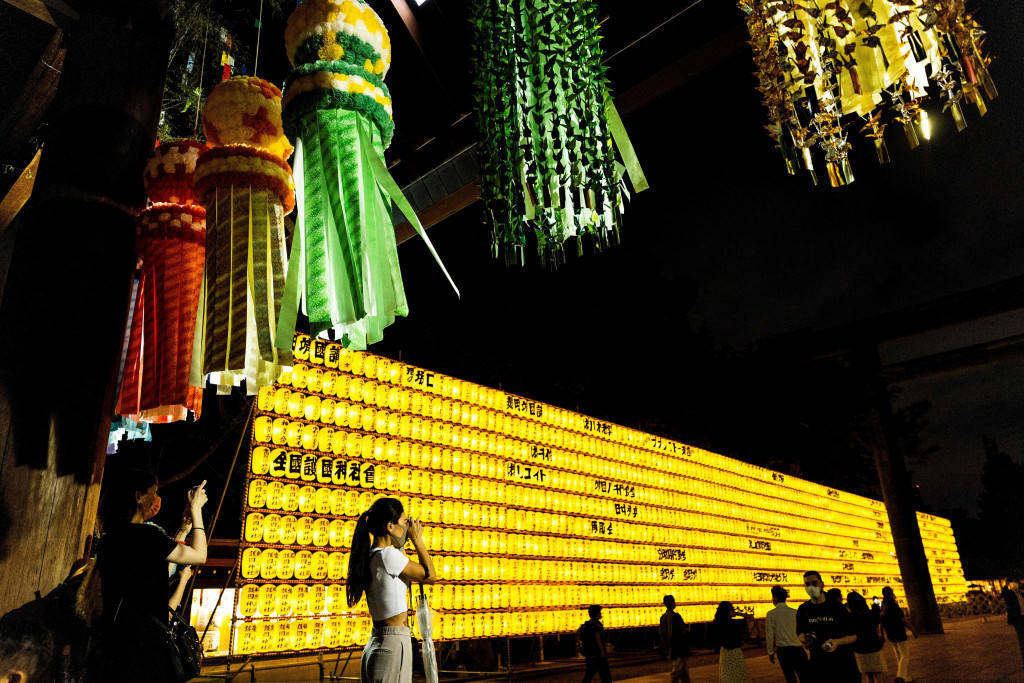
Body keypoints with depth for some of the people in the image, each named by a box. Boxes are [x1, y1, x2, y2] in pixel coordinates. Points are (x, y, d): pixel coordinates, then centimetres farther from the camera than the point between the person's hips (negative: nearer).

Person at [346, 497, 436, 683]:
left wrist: (402, 543, 21)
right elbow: (431, 576, -7)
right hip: (394, 646, -9)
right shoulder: (388, 555, -17)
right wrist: (417, 539, 1)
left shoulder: (368, 557, 9)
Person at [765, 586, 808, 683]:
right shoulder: (795, 612, 0)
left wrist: (771, 652, 5)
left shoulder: (771, 614, -6)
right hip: (798, 648, 2)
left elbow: (769, 635, -5)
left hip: (783, 649, -2)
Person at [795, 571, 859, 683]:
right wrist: (803, 639, -8)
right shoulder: (803, 610, 2)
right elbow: (800, 633, 15)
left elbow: (853, 636, -3)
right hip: (818, 664, 2)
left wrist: (837, 642, -21)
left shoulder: (837, 608, -5)